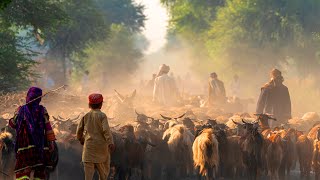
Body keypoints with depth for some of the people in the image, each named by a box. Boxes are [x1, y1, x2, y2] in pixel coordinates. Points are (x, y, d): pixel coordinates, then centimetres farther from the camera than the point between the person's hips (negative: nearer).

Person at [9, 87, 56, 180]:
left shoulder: (21, 110, 1)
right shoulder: (42, 110, 0)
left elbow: (13, 124, 10)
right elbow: (48, 127, -4)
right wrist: (51, 141, -1)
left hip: (24, 145, -1)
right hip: (40, 146, 1)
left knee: (22, 172, -4)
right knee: (40, 171, 9)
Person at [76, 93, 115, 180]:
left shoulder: (85, 116, 6)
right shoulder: (102, 116, -6)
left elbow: (79, 130, 13)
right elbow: (106, 130, -18)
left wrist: (81, 139, 32)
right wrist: (110, 143, -22)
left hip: (88, 146, 3)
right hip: (101, 146, -3)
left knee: (88, 172, -1)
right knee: (104, 171, 13)